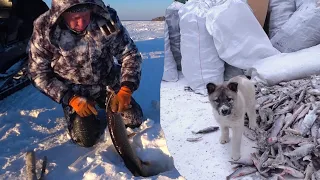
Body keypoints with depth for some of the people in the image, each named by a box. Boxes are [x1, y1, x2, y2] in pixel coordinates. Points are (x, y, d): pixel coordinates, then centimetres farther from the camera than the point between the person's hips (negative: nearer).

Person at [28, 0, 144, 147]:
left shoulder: (107, 19, -23)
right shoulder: (44, 29, -23)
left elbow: (130, 54, -15)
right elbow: (38, 74, -13)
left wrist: (126, 90, -28)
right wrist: (71, 99, -22)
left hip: (109, 82, 2)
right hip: (74, 91, -1)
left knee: (134, 120, 5)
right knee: (86, 139, -9)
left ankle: (104, 105, 32)